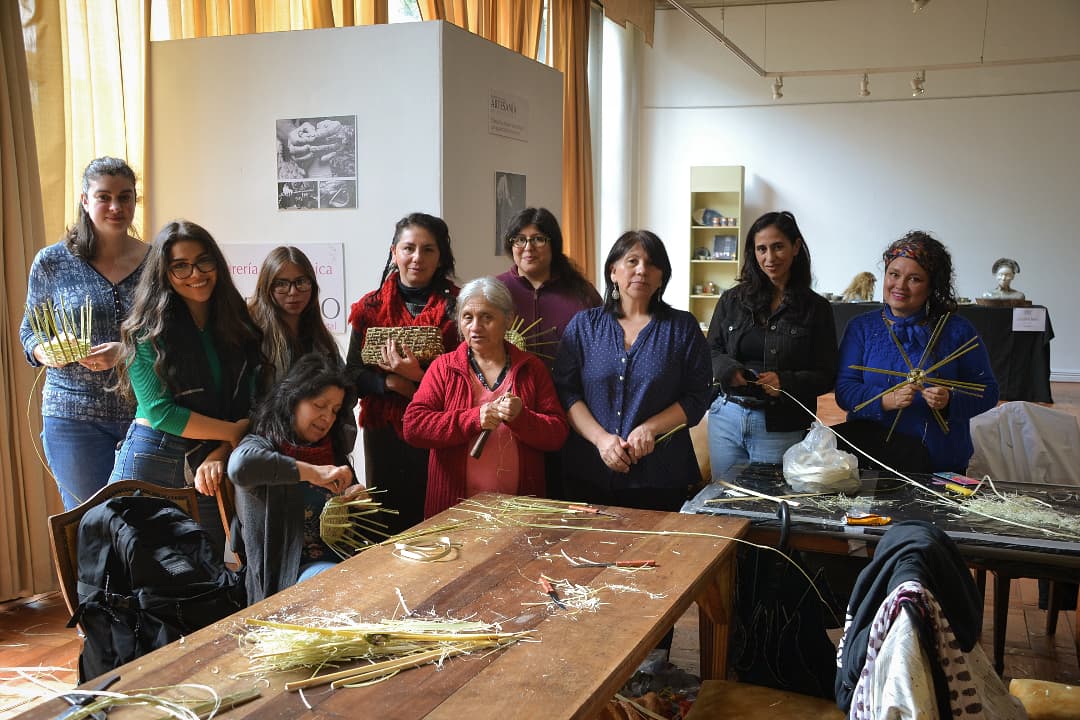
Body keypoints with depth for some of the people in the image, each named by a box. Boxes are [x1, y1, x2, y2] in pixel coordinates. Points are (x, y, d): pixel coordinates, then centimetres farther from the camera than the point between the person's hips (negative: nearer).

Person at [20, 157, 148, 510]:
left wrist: (126, 351, -15)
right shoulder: (52, 262, 2)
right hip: (75, 415, 0)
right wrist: (45, 352, -11)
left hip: (146, 412, 1)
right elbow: (29, 331, 11)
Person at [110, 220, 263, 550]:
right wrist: (234, 432, -10)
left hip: (208, 466, 4)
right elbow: (160, 412, -12)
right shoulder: (147, 330, -6)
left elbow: (246, 405, 3)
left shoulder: (238, 324, 6)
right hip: (151, 461, -3)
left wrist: (218, 455, -12)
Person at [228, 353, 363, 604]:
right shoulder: (264, 445, -2)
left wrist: (356, 498, 4)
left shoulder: (332, 451, 19)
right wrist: (313, 472, -27)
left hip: (340, 557, 7)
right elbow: (240, 465, -29)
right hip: (288, 571, -6)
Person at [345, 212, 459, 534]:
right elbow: (354, 375, 5)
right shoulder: (371, 308, 7)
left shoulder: (455, 306, 1)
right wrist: (393, 383, -14)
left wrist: (418, 376, -18)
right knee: (388, 531, 8)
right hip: (385, 437, 2)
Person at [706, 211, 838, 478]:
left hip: (780, 428, -2)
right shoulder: (732, 300, 7)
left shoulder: (816, 308, 0)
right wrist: (728, 369, -14)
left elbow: (825, 376, -2)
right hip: (726, 418, 3)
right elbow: (711, 352, 8)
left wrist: (786, 382, -19)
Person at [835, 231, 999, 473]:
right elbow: (844, 390, 0)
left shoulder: (958, 331, 6)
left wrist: (950, 400, -15)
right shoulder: (861, 328, 9)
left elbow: (987, 391, 6)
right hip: (870, 451, 2)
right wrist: (887, 400, -19)